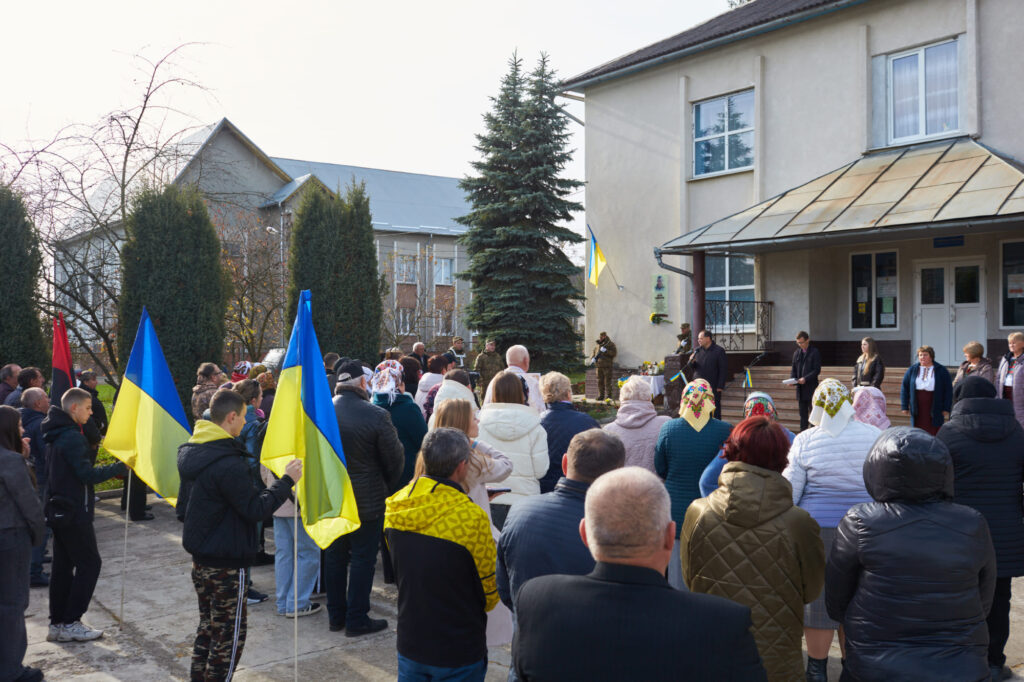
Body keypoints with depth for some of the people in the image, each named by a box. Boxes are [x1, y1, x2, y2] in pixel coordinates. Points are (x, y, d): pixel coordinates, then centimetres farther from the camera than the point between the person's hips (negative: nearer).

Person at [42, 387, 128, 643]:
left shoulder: (55, 435, 13)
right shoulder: (73, 437, -19)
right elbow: (87, 474, -23)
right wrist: (120, 467, -17)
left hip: (59, 509, 10)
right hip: (75, 512, -10)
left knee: (62, 566, 12)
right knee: (89, 564, -2)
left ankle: (57, 624, 17)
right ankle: (70, 624, 1)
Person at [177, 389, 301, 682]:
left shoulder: (190, 452, 4)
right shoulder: (229, 464, -26)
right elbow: (255, 509, -22)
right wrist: (287, 480, -16)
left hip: (199, 556, 9)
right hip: (227, 563, -9)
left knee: (208, 624, 22)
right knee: (229, 633, 4)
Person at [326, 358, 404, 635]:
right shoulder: (376, 415, -18)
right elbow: (395, 459, -10)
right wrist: (386, 489, 8)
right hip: (367, 500, -5)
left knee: (335, 556, 16)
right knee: (363, 559, 7)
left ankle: (335, 616, 27)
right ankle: (356, 619, 14)